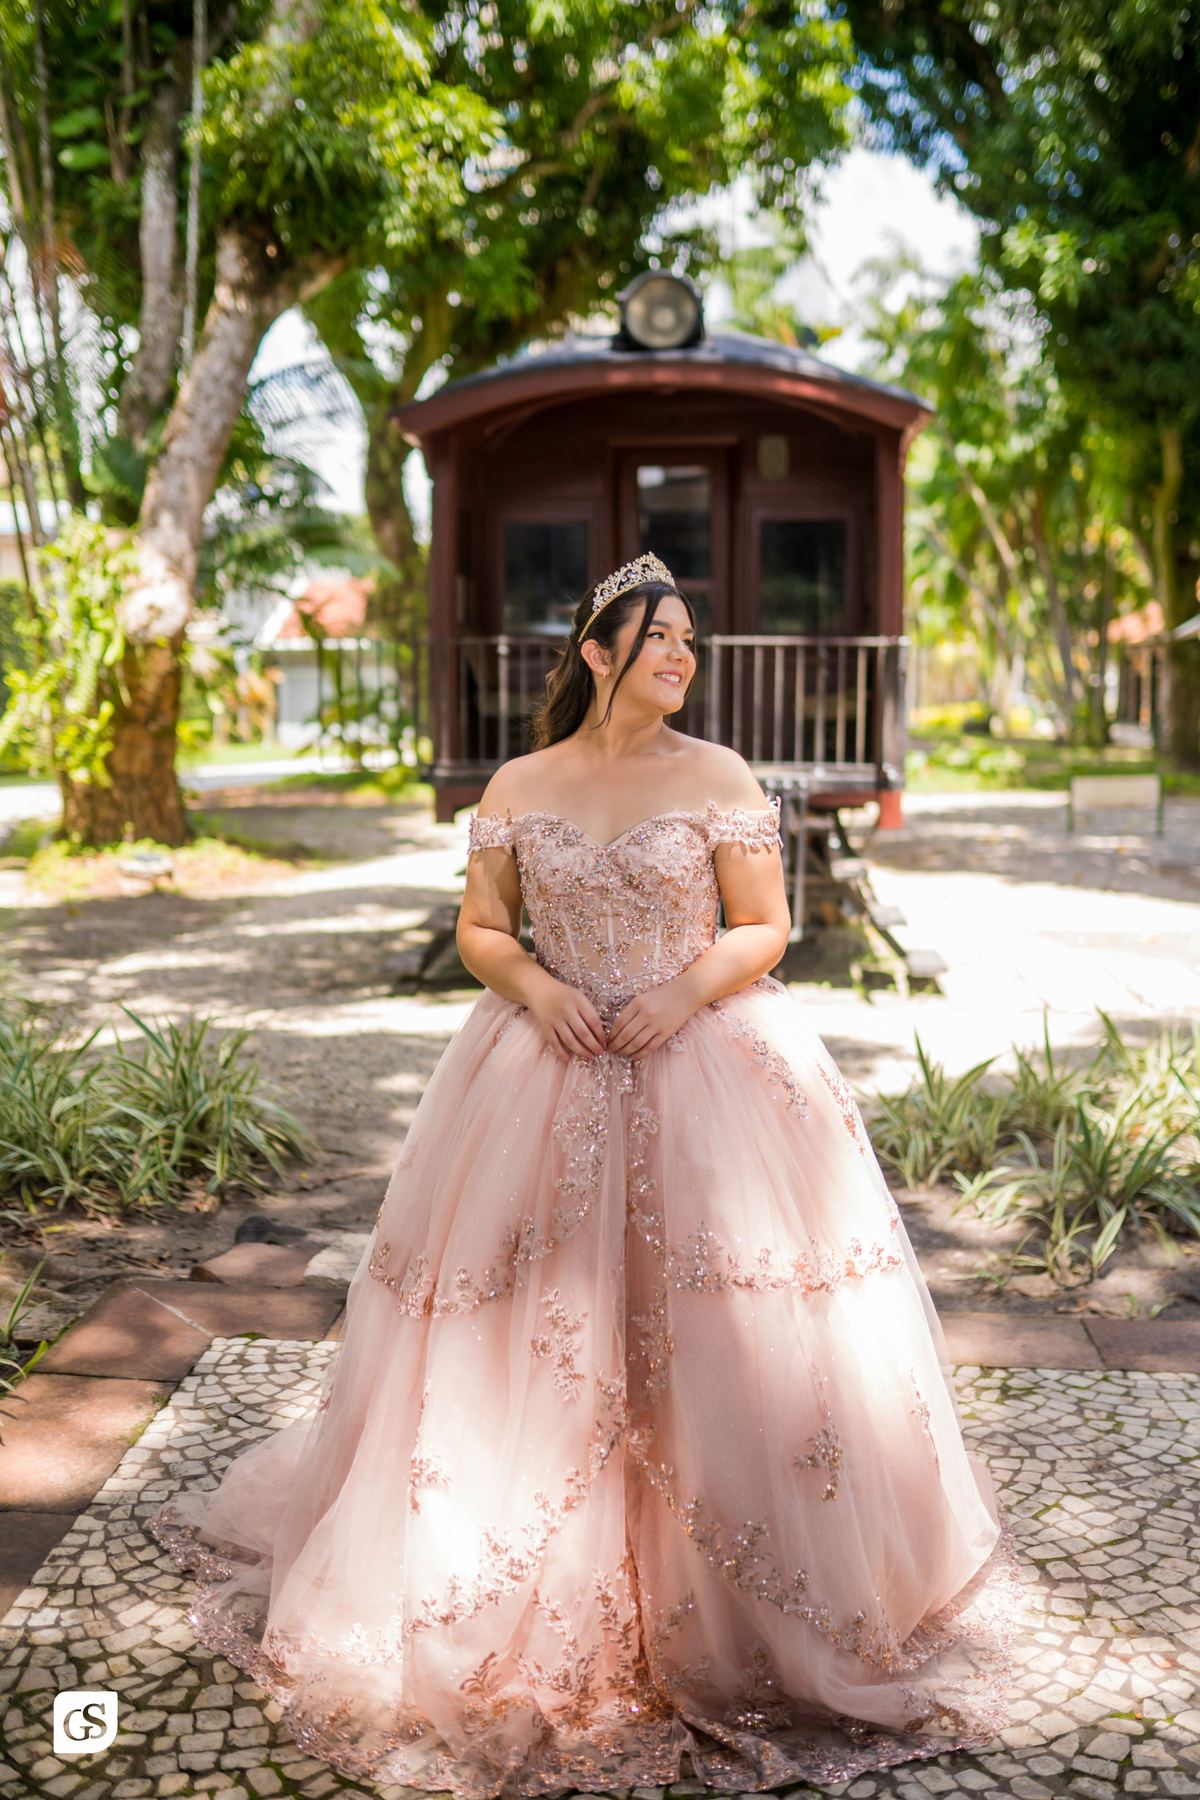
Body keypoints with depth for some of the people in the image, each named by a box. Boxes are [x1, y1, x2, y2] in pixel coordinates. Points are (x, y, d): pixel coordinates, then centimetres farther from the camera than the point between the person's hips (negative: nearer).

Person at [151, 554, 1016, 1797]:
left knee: (713, 1334, 0)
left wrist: (690, 988, -15)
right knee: (536, 1332, 4)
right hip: (552, 1074, 1)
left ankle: (746, 1593, 19)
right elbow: (480, 931, 9)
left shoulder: (720, 779, 1)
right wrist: (537, 985, -10)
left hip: (704, 1067, -1)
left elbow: (765, 928, 2)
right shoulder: (518, 788, 5)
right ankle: (519, 1580, 24)